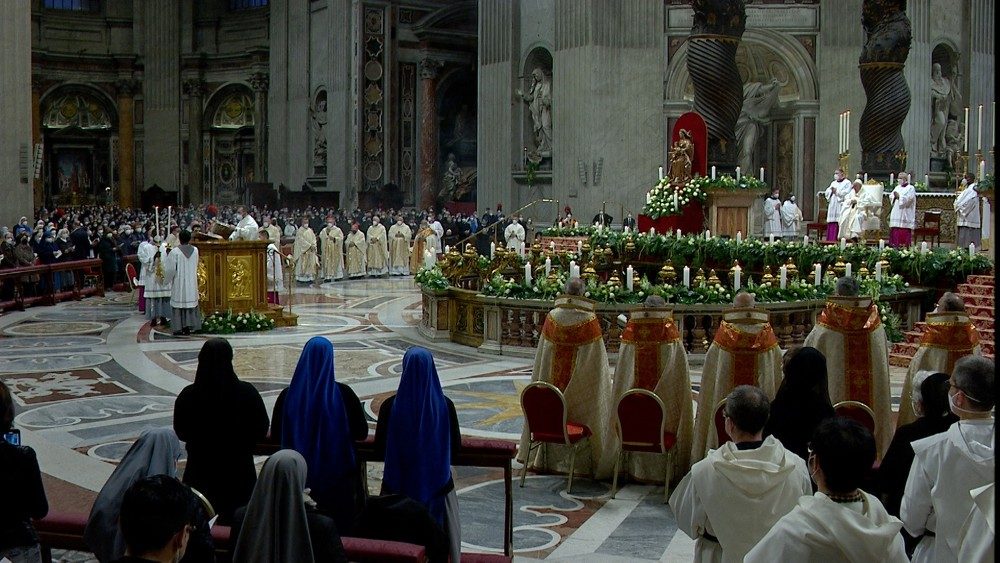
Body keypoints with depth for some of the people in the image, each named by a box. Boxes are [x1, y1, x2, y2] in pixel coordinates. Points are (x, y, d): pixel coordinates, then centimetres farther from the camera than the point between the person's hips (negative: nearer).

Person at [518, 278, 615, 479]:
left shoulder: (552, 317, -4)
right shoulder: (590, 321, -12)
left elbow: (541, 357, 2)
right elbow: (597, 358, -8)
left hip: (552, 380, 3)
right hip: (581, 385, -3)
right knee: (582, 415, 7)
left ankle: (546, 456, 23)